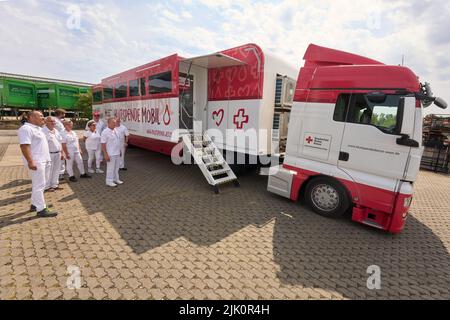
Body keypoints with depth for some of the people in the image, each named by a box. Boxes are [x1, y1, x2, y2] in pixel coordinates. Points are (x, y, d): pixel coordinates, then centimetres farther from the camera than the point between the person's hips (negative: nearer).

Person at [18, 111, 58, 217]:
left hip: (41, 160, 11)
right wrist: (30, 161, -29)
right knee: (39, 185, -8)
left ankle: (35, 204, 28)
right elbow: (24, 146, -24)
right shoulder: (26, 128, -15)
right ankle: (41, 210, -3)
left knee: (37, 184, 17)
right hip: (36, 162, -11)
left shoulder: (37, 128, 17)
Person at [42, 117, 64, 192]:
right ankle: (47, 186, 13)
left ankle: (55, 185, 25)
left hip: (57, 153, 7)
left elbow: (60, 143, 17)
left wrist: (61, 153, 15)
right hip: (49, 154, -7)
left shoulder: (56, 131, 13)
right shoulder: (43, 131, -12)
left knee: (56, 170, 14)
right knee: (48, 171, 1)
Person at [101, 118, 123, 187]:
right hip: (110, 154, -8)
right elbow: (103, 144, -17)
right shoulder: (105, 132, -15)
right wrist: (106, 155, -20)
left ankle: (116, 179, 32)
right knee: (110, 168, 2)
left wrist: (119, 151, 17)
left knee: (116, 167, 18)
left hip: (117, 153, 8)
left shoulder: (115, 130, 8)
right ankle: (109, 181, 15)